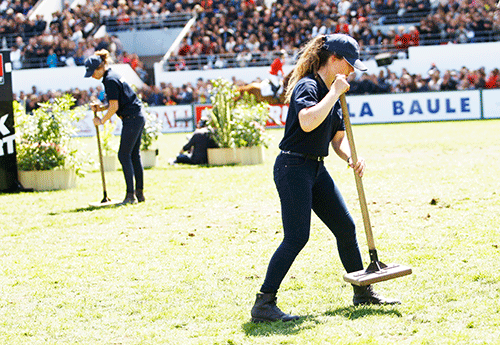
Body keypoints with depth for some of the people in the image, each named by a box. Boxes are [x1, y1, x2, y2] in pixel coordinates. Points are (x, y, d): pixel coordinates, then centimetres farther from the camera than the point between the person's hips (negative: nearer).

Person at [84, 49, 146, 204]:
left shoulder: (110, 80, -16)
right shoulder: (112, 76, 15)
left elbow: (115, 106, -17)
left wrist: (102, 120, -6)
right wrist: (100, 108, 7)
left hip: (132, 119, -10)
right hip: (137, 117, 10)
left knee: (124, 155, -9)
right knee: (134, 155, 12)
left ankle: (131, 195, -10)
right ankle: (139, 193, 16)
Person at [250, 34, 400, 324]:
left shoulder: (332, 93, 14)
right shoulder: (308, 87, -15)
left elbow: (339, 138, 17)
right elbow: (307, 122, -34)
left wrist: (352, 158, -4)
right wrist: (334, 92, -25)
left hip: (316, 169, 9)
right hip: (293, 167, -9)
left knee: (346, 227, 13)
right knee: (297, 237, -15)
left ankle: (363, 291, 28)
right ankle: (264, 305, -13)